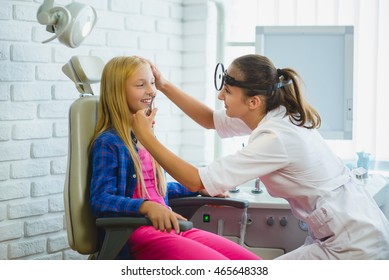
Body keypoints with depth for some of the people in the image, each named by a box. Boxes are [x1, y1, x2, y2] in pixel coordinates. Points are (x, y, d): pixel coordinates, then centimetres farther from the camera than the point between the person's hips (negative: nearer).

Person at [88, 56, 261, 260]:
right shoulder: (108, 143, -5)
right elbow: (101, 201, -16)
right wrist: (147, 206, -31)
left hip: (167, 227, 8)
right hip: (135, 234, -8)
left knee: (252, 261, -10)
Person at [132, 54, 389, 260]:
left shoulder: (276, 138, -25)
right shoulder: (273, 114, 0)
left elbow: (198, 182, -24)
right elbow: (210, 120, 16)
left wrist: (145, 136, -16)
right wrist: (165, 86, 8)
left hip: (356, 245, -9)